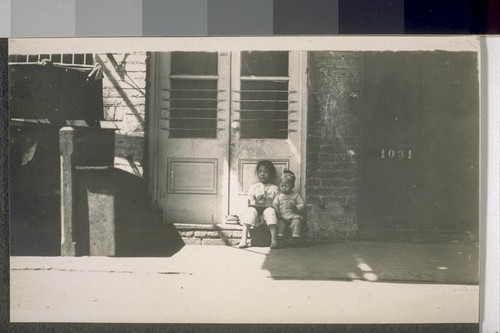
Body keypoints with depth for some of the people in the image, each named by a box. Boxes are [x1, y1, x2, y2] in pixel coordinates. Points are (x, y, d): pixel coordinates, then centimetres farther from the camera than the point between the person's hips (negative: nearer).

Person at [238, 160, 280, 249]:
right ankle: (244, 240, -41)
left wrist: (268, 202, -12)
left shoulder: (274, 188, 13)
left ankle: (274, 240, -46)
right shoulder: (253, 187, 15)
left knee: (270, 211, -34)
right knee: (250, 210, -31)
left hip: (267, 209, -1)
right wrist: (256, 202, -13)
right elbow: (249, 203, 7)